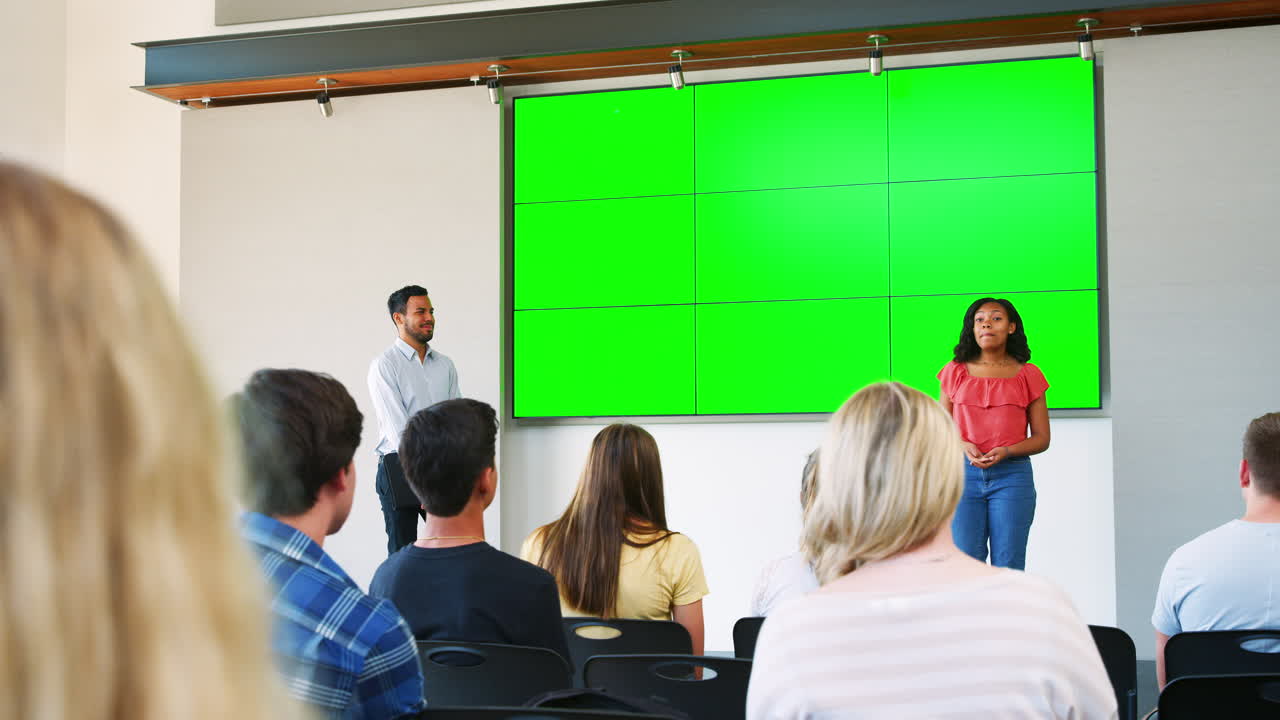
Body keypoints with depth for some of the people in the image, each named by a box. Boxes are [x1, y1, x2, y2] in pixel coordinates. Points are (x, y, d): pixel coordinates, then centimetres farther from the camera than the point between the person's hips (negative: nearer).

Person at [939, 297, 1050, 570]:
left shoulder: (1027, 375, 6)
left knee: (1008, 566, 0)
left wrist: (1007, 451, -12)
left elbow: (1042, 438, 6)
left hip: (1011, 475, -1)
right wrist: (963, 446, -9)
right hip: (964, 473, 1)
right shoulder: (956, 372, 9)